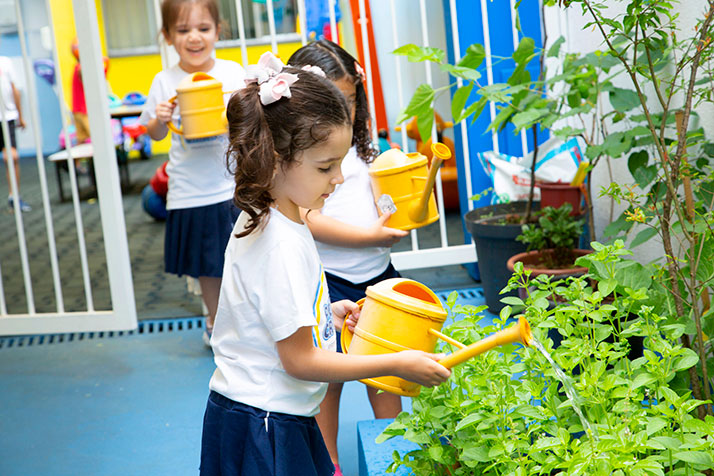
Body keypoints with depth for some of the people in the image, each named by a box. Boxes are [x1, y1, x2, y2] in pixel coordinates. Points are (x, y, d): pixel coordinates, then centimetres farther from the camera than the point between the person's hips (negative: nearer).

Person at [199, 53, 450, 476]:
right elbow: (300, 360, -22)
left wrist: (325, 313, 10)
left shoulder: (261, 219, 4)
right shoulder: (281, 246, -25)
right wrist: (398, 364, -16)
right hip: (261, 433, -9)